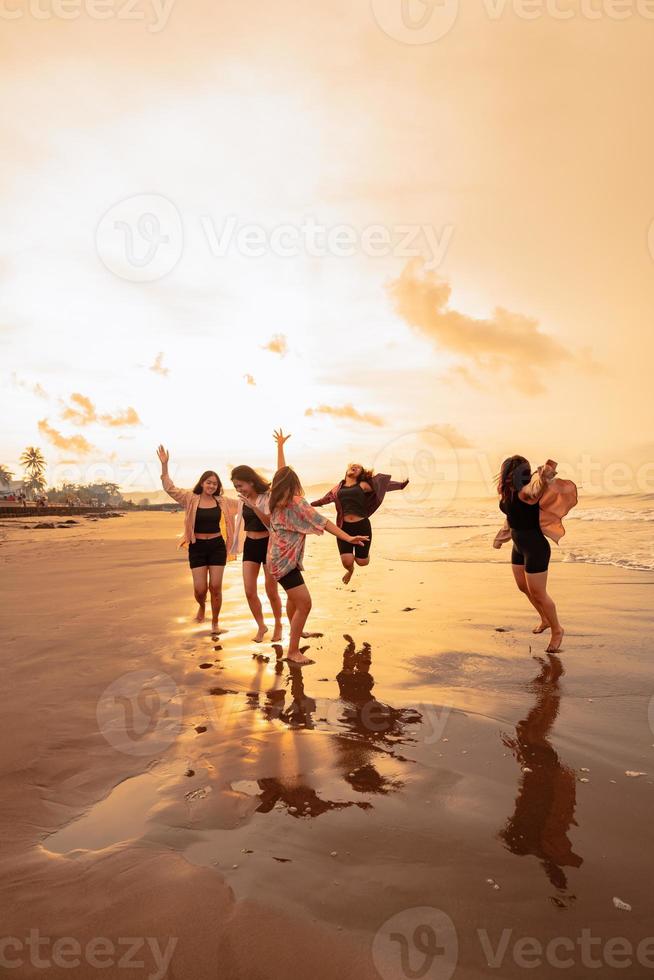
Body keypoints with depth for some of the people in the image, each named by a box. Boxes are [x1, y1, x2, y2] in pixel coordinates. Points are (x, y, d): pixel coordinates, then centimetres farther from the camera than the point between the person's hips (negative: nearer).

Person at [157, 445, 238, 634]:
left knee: (215, 587, 0)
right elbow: (170, 489, -10)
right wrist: (164, 465, -16)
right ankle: (202, 606, 37)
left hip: (217, 546, 1)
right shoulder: (190, 499, -2)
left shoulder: (222, 501, 4)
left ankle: (215, 624, 17)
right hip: (197, 547, -1)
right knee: (200, 589, -1)